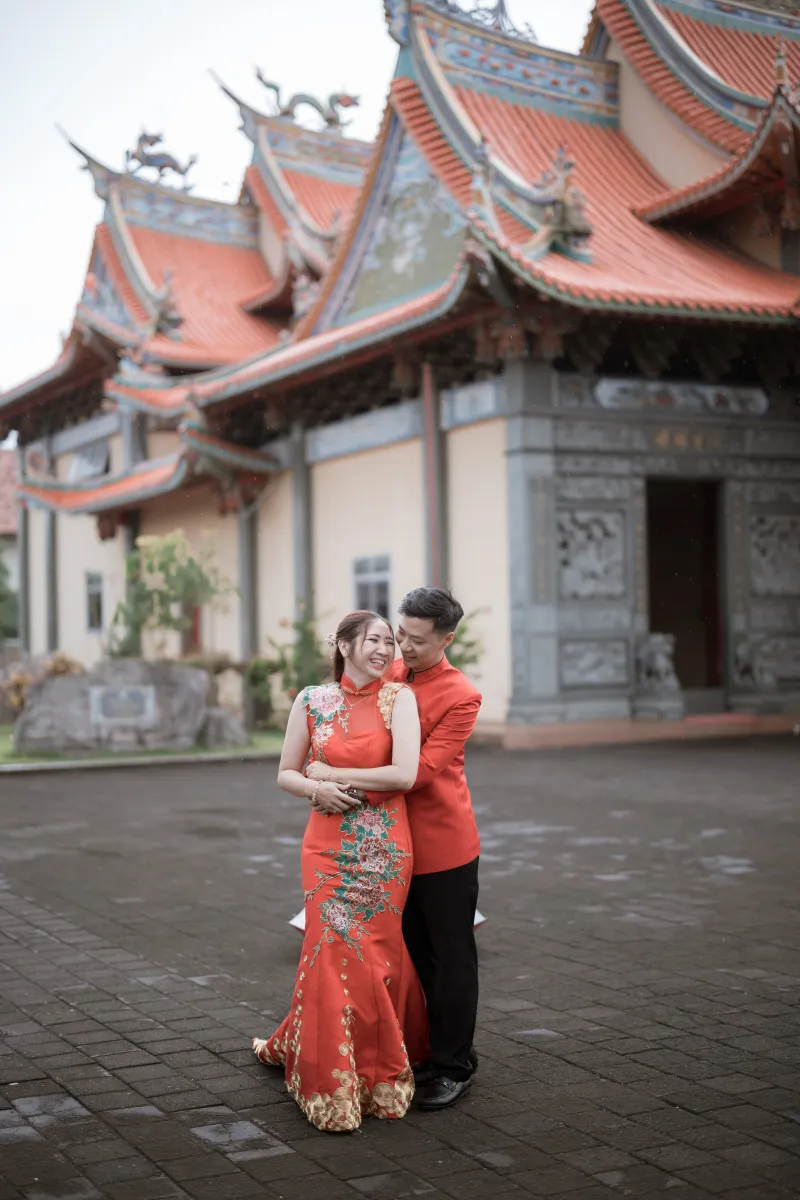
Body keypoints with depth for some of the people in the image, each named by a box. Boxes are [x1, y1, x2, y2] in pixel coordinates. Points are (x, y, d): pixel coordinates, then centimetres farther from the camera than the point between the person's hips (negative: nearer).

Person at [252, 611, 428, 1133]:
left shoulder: (399, 698, -3)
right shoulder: (312, 700, 3)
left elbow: (405, 774, -14)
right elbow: (287, 774, 10)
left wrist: (335, 774, -10)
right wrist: (316, 788, -12)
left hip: (384, 848, -1)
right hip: (329, 845, 1)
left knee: (376, 954, 6)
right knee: (334, 954, 2)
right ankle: (333, 1087, 18)